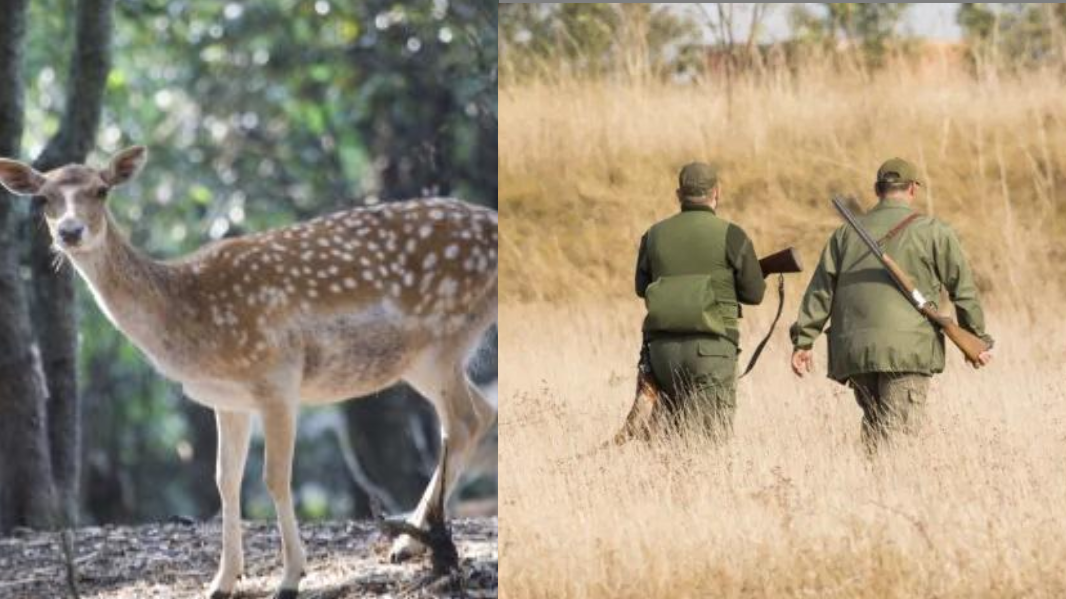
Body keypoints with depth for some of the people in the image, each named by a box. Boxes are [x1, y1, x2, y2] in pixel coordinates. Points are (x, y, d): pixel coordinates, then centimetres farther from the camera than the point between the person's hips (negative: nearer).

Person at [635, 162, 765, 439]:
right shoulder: (730, 236, -4)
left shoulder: (654, 235, 8)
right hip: (710, 345, -4)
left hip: (663, 345, 4)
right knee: (714, 436, -5)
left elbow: (642, 288, 20)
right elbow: (754, 292, 2)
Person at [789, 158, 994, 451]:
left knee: (873, 425, 16)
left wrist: (803, 340, 14)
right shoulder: (933, 231, 3)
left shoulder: (847, 233, 14)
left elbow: (821, 289, 11)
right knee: (899, 430, -9)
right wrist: (979, 340, 14)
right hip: (907, 350, -4)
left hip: (853, 350, 4)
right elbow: (962, 288, 6)